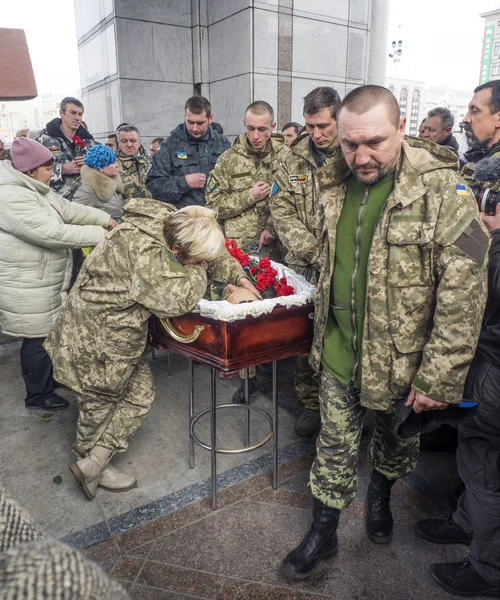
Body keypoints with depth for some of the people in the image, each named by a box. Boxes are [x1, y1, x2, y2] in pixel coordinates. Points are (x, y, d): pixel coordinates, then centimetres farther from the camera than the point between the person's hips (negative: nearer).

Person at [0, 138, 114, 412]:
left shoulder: (36, 189, 8)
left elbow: (69, 209, 15)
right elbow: (55, 233, -31)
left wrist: (106, 219, 7)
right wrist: (101, 234, -26)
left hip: (45, 282, 10)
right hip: (28, 288, -10)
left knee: (50, 332, 21)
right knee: (39, 339, 4)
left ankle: (50, 377, 41)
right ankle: (38, 395, 22)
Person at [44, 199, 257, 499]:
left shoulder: (168, 222, -5)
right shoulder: (143, 250, -34)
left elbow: (213, 252, 11)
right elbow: (177, 300, -37)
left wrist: (238, 276, 4)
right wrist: (198, 270, -20)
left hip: (122, 333, 9)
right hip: (95, 340, -9)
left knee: (141, 392, 13)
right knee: (100, 401, 12)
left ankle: (92, 462, 23)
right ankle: (92, 466, 39)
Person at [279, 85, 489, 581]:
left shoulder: (442, 191, -18)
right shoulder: (338, 190, 0)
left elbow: (463, 296, -19)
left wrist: (438, 378, -18)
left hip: (402, 360, -3)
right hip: (340, 354, 4)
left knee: (397, 442, 23)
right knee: (335, 446, 16)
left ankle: (380, 494, 54)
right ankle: (323, 534, 37)